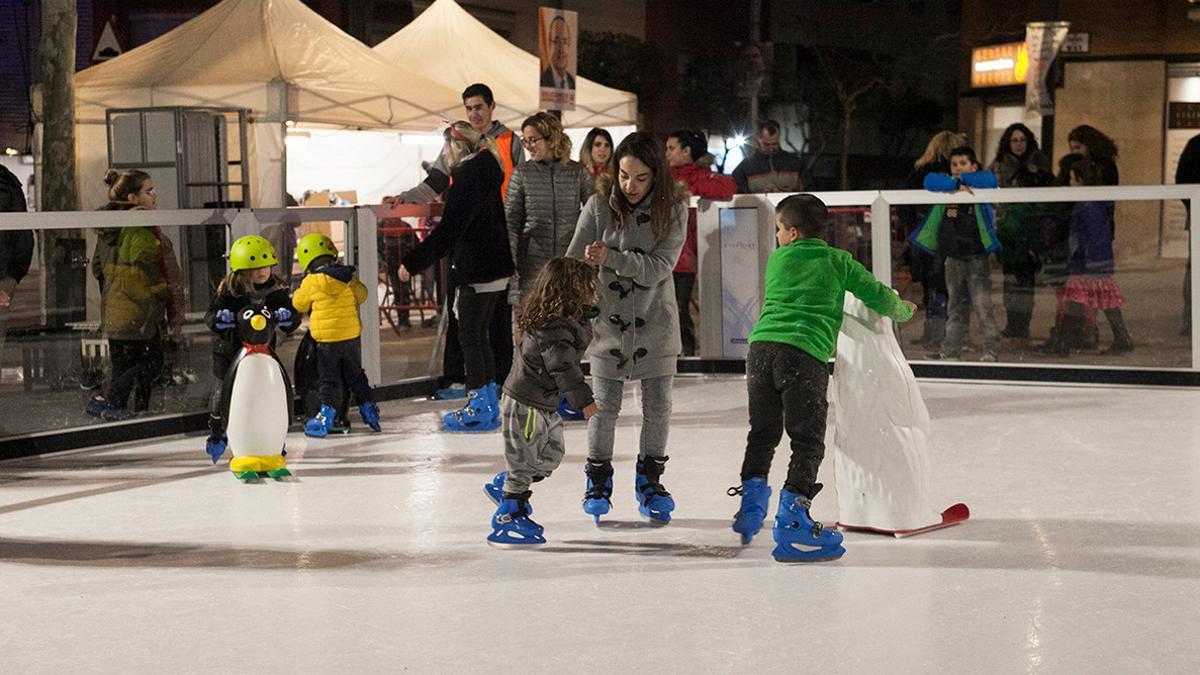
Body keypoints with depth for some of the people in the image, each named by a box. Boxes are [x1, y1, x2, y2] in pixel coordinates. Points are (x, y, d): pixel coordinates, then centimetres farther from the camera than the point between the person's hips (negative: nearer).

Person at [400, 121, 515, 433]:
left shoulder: (468, 176, -17)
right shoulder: (488, 171, 14)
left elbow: (449, 230, -22)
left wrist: (412, 261, -20)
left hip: (478, 270, -10)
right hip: (496, 269, 10)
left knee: (470, 336, -2)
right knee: (479, 334, 15)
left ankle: (479, 409, 2)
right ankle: (489, 405, 19)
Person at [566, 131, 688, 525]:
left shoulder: (673, 208, -9)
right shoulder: (600, 205, -8)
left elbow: (659, 268, -17)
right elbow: (574, 262, -6)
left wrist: (611, 258, -29)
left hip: (655, 321, 0)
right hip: (608, 318, 0)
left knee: (657, 407, 8)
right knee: (604, 406, 5)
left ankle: (650, 481, 25)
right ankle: (598, 480, 23)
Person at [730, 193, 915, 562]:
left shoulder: (776, 259, 22)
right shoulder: (839, 261, 14)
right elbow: (880, 297, 13)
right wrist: (904, 309, 35)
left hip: (762, 346, 4)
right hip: (805, 352, -4)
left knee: (763, 434, 19)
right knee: (807, 442, 1)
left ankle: (751, 504, 26)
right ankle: (792, 520, -6)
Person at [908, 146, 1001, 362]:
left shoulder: (979, 186, -1)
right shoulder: (947, 185, 7)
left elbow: (989, 179, -22)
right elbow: (930, 181, -12)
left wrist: (963, 178, -10)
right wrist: (957, 184, -24)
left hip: (976, 257, -4)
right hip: (953, 257, 4)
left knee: (982, 305, -8)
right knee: (956, 306, 11)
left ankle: (991, 350, -4)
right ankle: (951, 350, 16)